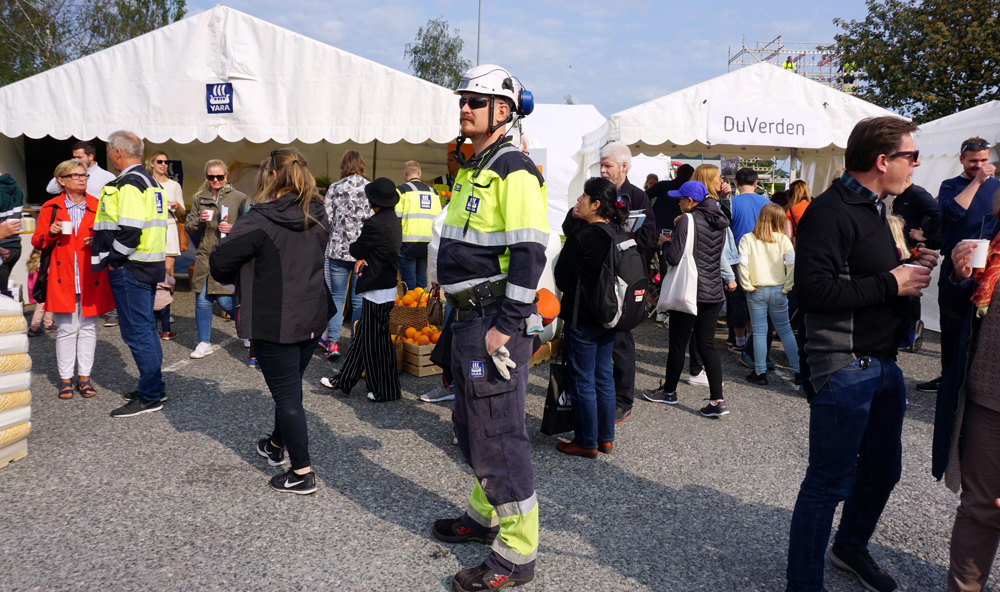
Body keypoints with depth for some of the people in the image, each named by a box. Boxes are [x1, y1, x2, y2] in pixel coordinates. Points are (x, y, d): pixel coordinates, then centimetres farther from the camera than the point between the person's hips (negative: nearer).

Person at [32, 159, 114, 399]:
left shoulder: (98, 207, 8)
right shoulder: (50, 208, 7)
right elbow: (37, 242, 9)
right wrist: (50, 234, -10)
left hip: (91, 278, 1)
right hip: (62, 278, -1)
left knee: (88, 328, 6)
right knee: (66, 329, 1)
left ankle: (84, 377, 15)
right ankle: (65, 378, 12)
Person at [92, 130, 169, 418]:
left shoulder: (129, 184, -15)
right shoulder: (150, 182, 16)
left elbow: (129, 231, -25)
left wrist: (110, 259, -12)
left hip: (130, 268, -10)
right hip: (148, 265, 10)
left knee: (136, 331, -4)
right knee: (145, 327, 17)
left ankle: (150, 397, 2)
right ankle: (154, 387, 26)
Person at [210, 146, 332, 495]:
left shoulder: (260, 220, -16)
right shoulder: (317, 215, 4)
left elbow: (220, 259, -16)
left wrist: (233, 280, 5)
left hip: (274, 321, -7)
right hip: (313, 315, 7)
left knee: (286, 394, 2)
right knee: (290, 385, 22)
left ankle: (302, 473, 7)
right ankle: (276, 446, 44)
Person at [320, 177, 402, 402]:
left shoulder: (375, 224, -21)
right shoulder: (394, 221, 9)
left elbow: (356, 249, -11)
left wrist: (359, 256, 11)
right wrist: (362, 258, 1)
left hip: (377, 291, -10)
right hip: (388, 285, 10)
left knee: (376, 342, 1)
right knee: (363, 337, 15)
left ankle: (386, 391, 11)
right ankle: (344, 381, 26)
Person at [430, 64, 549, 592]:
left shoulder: (513, 171, -14)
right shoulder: (470, 169, 17)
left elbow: (530, 252, -21)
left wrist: (505, 327, -22)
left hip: (494, 321, -10)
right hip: (468, 319, 10)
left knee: (498, 435, -4)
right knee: (471, 425, 20)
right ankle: (486, 514, 39)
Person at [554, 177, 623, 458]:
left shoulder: (581, 237, -19)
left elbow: (561, 278, -11)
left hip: (582, 319, -8)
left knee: (582, 381, 4)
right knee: (603, 376, 17)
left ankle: (586, 443, 14)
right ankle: (606, 437, 27)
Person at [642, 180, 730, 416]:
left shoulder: (688, 220, -13)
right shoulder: (720, 222, 9)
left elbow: (674, 257, -18)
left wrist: (665, 243, 3)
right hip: (714, 292, 7)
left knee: (678, 343, 9)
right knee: (707, 345, 9)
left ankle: (669, 390, 25)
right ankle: (718, 401, 4)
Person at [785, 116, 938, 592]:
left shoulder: (873, 209, 15)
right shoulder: (831, 211, -17)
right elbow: (813, 289, -29)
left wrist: (913, 266, 6)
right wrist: (890, 284, -21)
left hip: (884, 365, 10)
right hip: (843, 370, -10)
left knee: (882, 470, 22)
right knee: (830, 482, 0)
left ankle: (851, 548, 45)